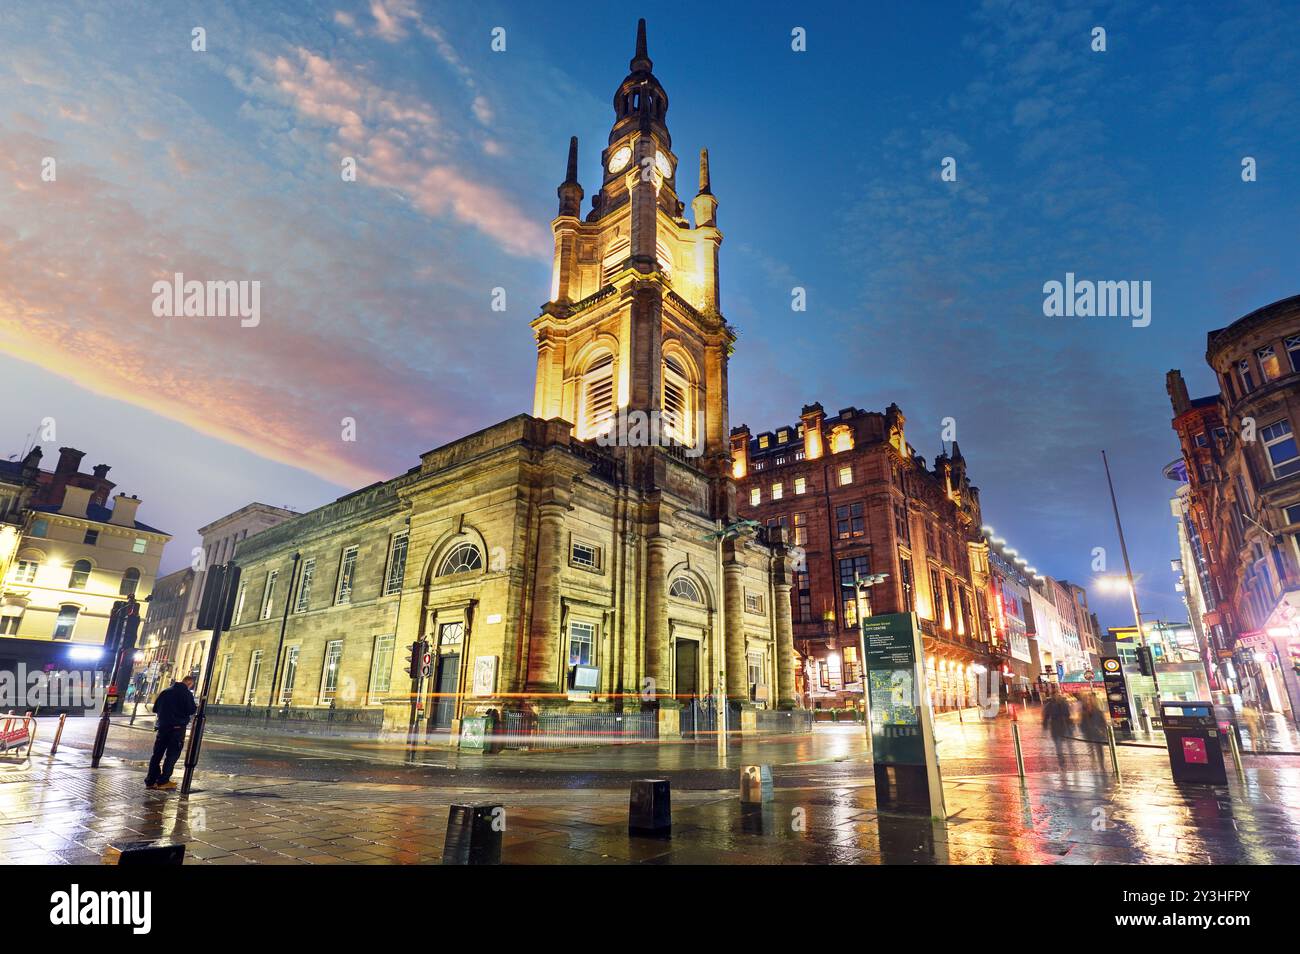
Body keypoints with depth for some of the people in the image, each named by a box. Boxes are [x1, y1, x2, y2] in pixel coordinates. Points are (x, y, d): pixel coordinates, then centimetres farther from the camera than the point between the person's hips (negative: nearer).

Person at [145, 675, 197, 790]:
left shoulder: (165, 692, 11)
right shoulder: (187, 694, -8)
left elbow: (155, 709, 15)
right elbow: (191, 710, -13)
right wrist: (197, 707, 7)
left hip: (162, 727, 6)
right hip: (177, 728, -6)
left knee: (157, 754, 11)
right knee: (172, 755, 0)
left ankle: (150, 781, 12)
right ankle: (163, 781, -2)